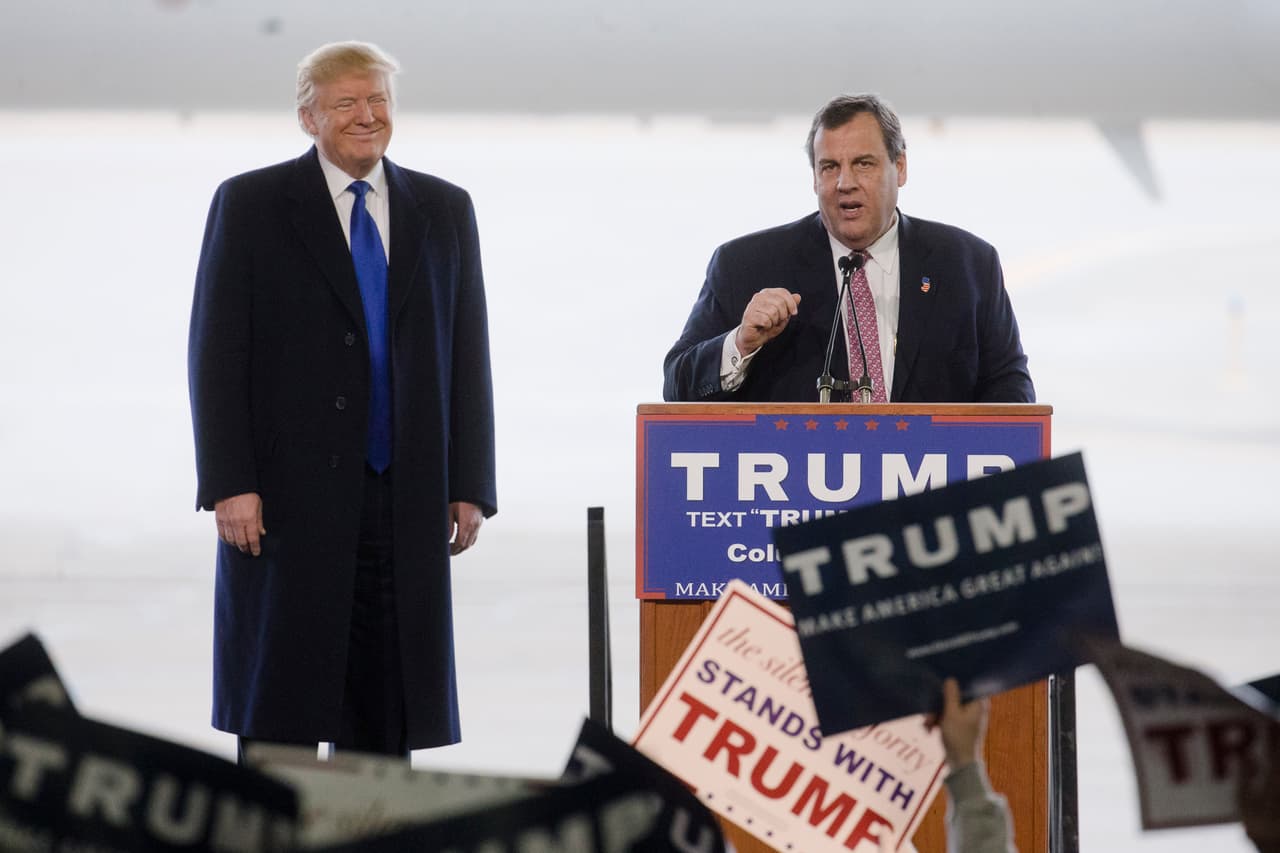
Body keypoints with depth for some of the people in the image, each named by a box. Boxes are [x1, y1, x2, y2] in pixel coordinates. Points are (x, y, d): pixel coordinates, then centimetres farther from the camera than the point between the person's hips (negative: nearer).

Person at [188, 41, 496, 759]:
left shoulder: (445, 210, 12)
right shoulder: (250, 205, 2)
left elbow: (469, 354, 11)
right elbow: (216, 355, -2)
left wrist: (471, 485, 4)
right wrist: (229, 484, -10)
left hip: (406, 501, 3)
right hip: (288, 494, -3)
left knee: (386, 703, 4)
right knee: (281, 703, -1)